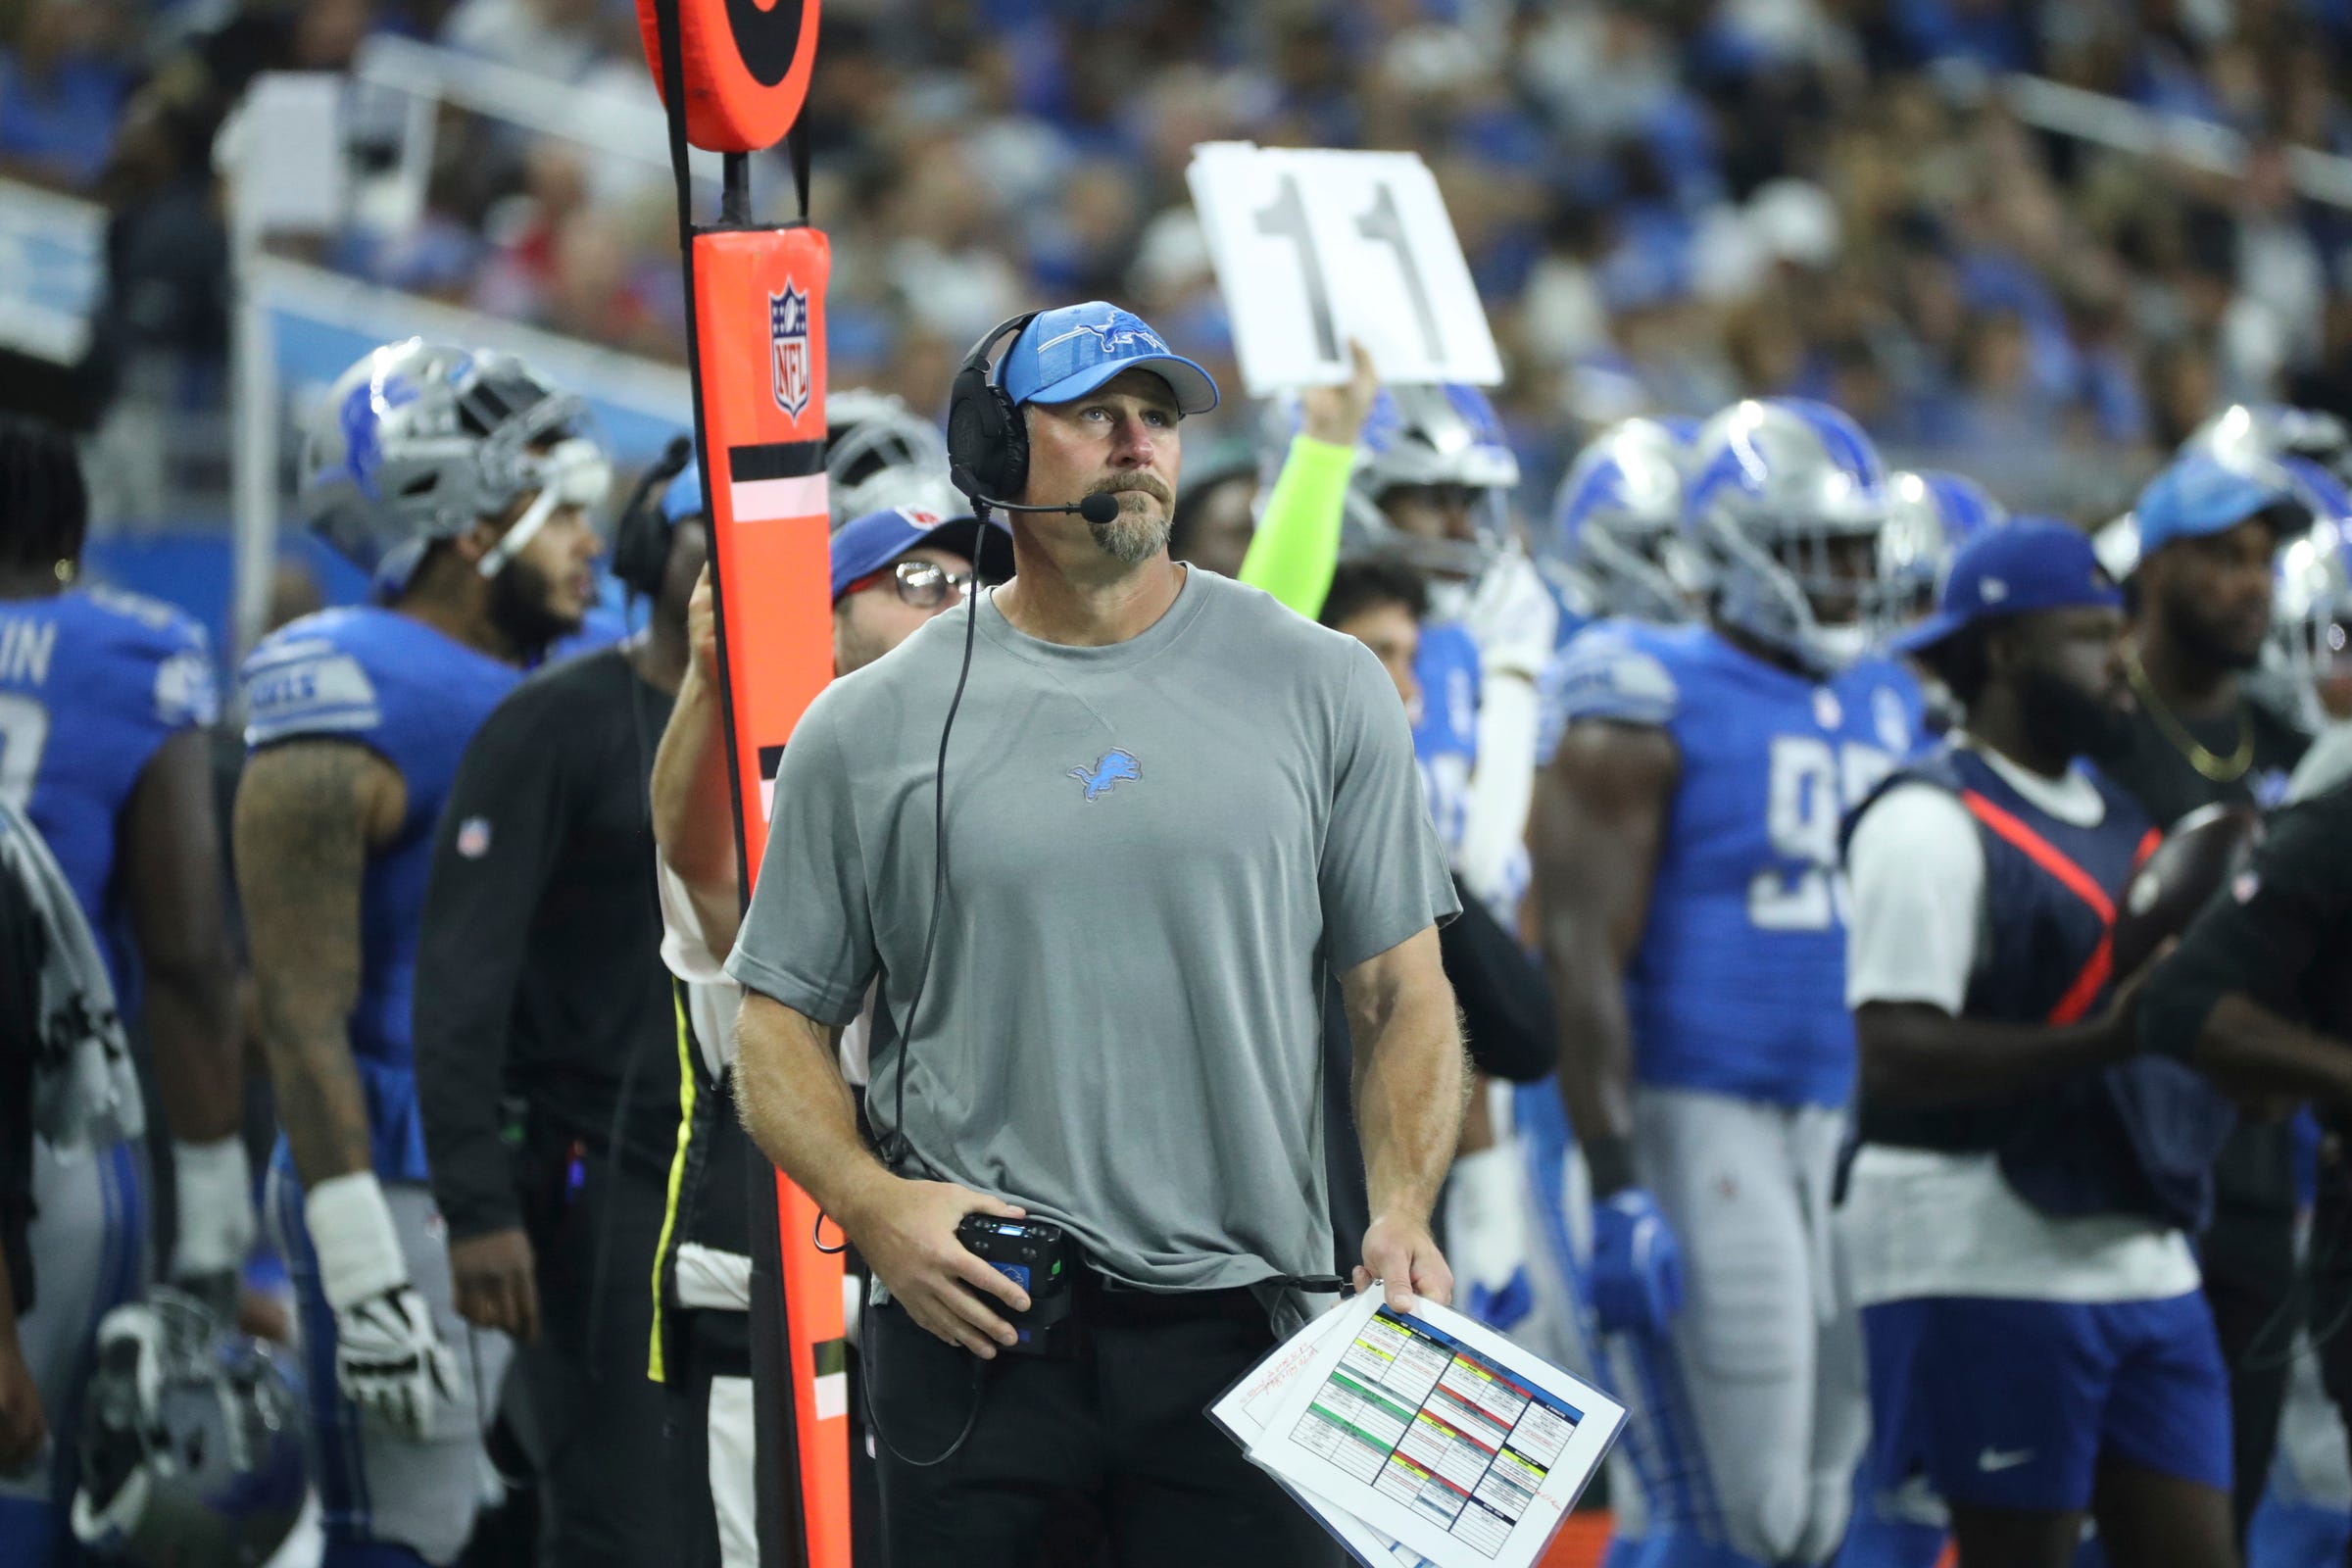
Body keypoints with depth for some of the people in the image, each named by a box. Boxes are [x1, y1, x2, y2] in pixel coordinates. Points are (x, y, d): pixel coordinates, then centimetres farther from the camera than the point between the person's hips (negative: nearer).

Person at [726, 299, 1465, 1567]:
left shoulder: (1318, 688, 7)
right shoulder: (869, 727, 6)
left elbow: (1401, 990, 8)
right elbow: (781, 1014, 9)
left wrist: (1402, 1213, -8)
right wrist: (869, 1202, -9)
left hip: (1240, 1321, 0)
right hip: (974, 1319, 0)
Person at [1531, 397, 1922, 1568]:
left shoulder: (1883, 713, 15)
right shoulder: (1649, 712, -8)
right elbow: (1584, 961, -13)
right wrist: (1617, 1193, -19)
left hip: (1852, 1122, 7)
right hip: (1701, 1112, -7)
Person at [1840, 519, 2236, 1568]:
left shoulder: (2119, 820, 17)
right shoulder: (1934, 823, -11)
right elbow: (1894, 1059, -20)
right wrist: (2098, 1044, -27)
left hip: (2140, 1254, 9)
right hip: (1996, 1258, -9)